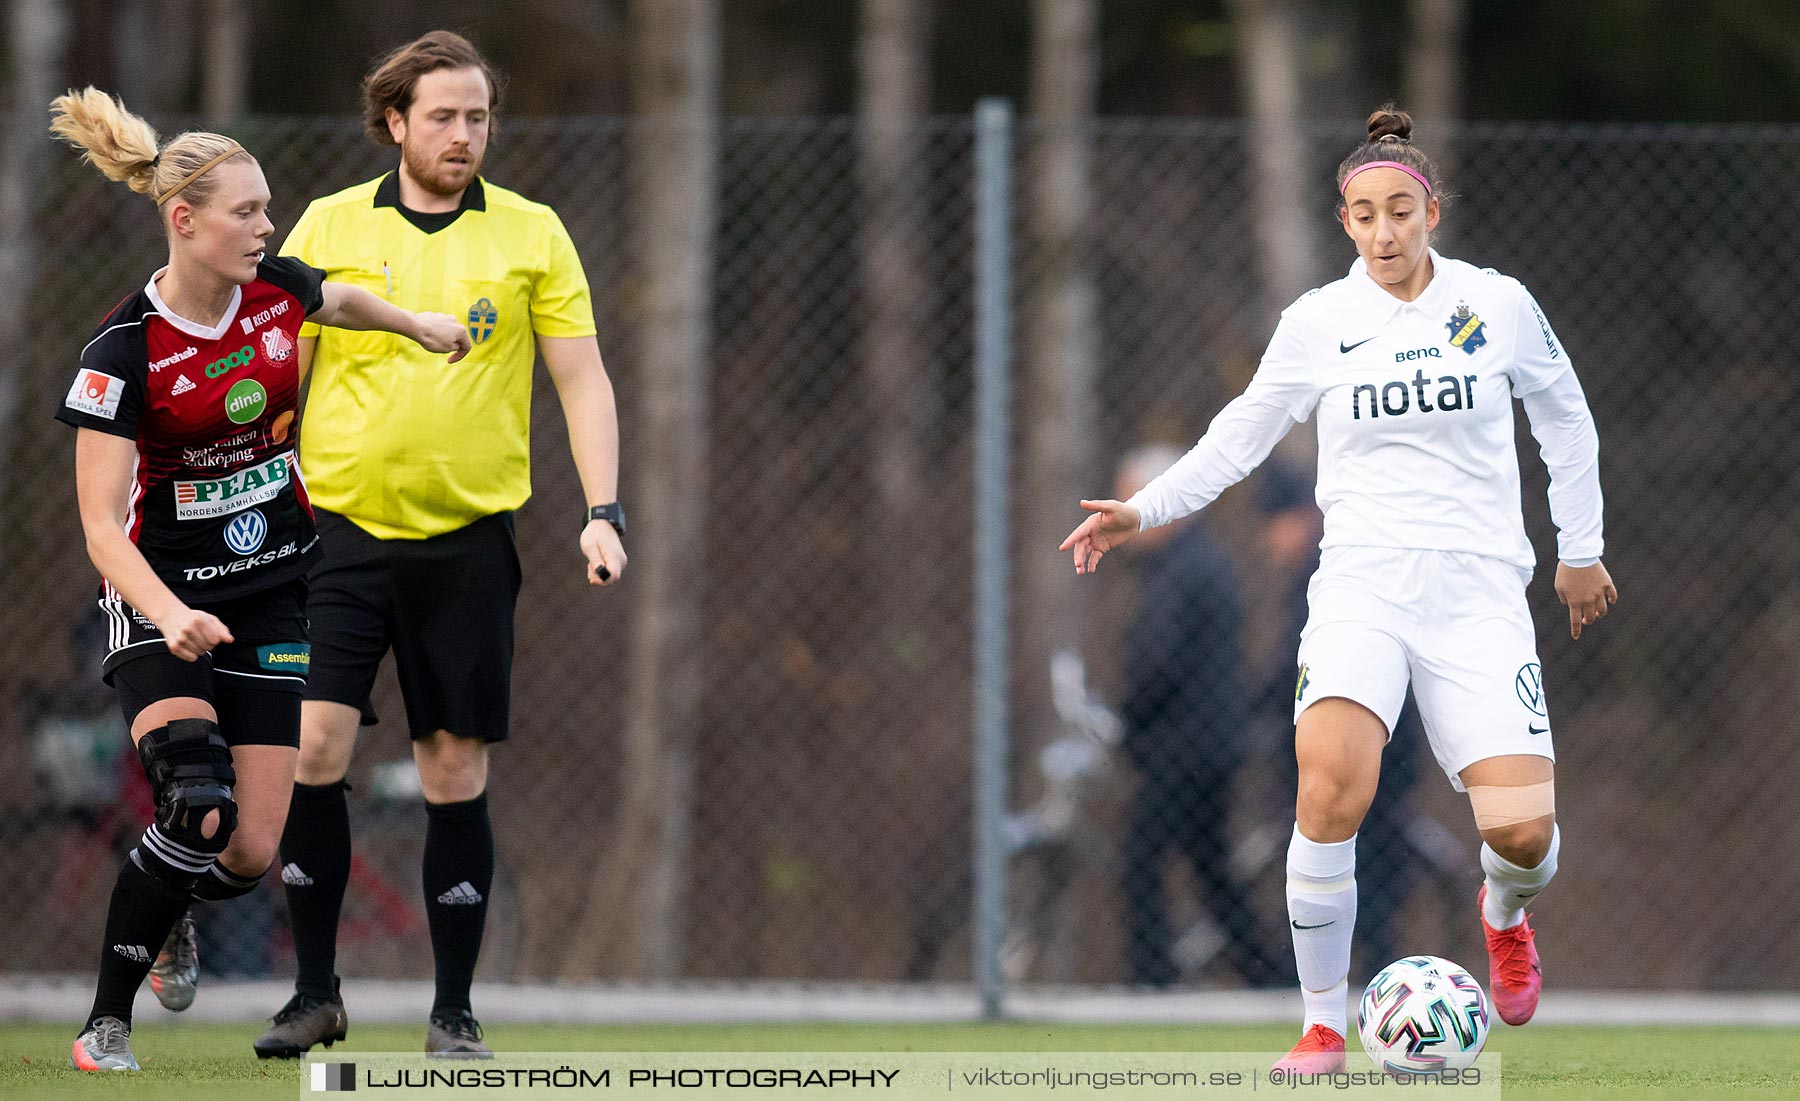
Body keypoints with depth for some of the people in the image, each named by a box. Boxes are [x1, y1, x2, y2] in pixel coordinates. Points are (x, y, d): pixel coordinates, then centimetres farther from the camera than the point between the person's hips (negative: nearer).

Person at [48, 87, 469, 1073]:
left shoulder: (276, 290, -5)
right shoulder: (123, 354, -20)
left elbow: (340, 303, 23)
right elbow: (101, 528, -23)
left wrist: (418, 325, 36)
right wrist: (171, 617, -38)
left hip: (273, 596, 5)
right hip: (161, 596, -5)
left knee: (249, 853, -4)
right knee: (198, 812, -27)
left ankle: (175, 898, 34)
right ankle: (105, 1028, -10)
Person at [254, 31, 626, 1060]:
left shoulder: (531, 234, 3)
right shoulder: (330, 226, 4)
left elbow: (583, 378, 4)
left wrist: (603, 511, -6)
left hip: (469, 539, 0)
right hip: (340, 529, 0)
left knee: (456, 772, 1)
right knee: (313, 751, -10)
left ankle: (454, 1011, 10)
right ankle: (316, 992, 3)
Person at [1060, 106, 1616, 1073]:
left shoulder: (1498, 305, 3)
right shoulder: (1317, 322, 4)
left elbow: (1565, 421, 18)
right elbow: (1239, 436, 15)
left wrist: (1580, 548, 23)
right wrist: (1144, 510, 4)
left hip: (1478, 588, 0)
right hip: (1362, 585, 0)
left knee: (1522, 831, -14)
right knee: (1330, 791, -27)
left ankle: (1505, 918, 26)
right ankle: (1322, 1027, -13)